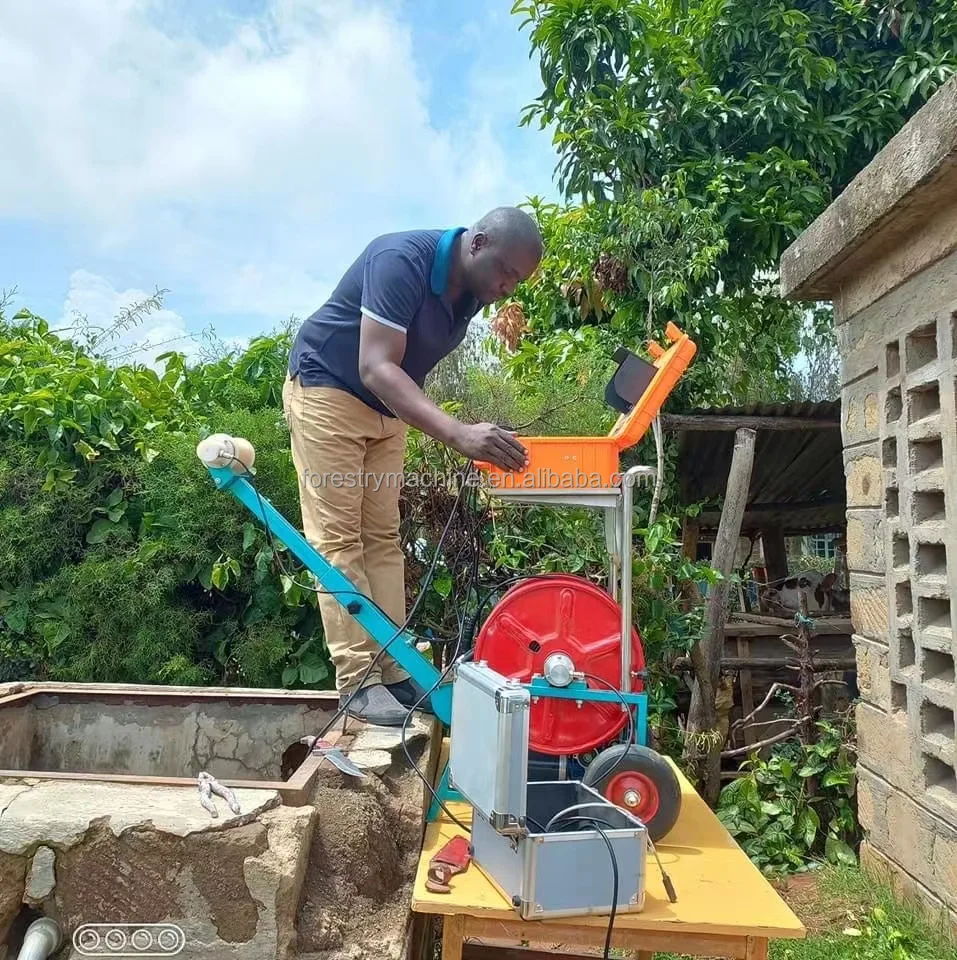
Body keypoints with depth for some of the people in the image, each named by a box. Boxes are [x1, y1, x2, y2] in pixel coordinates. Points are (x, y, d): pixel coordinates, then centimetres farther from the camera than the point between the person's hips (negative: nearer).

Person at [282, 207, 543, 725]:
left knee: (382, 539, 4)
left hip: (385, 409, 8)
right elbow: (375, 369, -36)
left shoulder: (471, 291, -2)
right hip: (326, 391, -8)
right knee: (338, 539, -9)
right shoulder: (403, 259, -26)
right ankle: (356, 682, -5)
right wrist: (458, 433, -46)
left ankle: (394, 670, 9)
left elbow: (409, 364, 7)